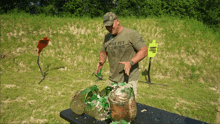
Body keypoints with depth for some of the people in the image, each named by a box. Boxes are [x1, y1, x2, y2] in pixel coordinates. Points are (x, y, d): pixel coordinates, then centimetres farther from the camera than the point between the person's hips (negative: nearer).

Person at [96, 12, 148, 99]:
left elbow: (144, 51, -9)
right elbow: (103, 52, 21)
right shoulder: (107, 37, 11)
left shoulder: (131, 34, -7)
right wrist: (101, 61, -2)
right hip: (113, 79, 5)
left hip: (129, 79, -5)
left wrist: (131, 62, -23)